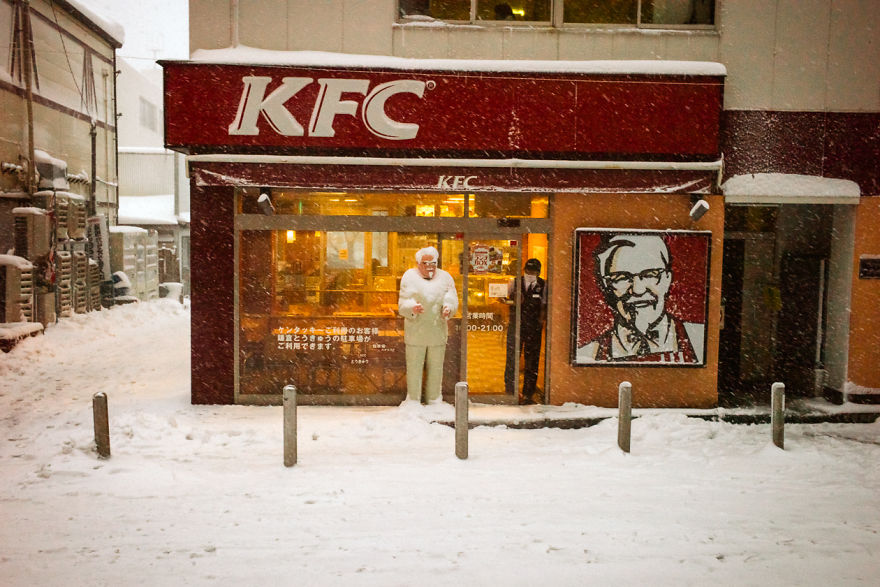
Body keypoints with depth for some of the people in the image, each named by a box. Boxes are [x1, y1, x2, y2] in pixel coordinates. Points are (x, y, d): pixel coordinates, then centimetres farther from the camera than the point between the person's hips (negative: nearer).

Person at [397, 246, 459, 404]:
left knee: (436, 368, 9)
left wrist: (448, 308, -19)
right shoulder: (410, 277, 3)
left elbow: (452, 299, 4)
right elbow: (403, 304, -2)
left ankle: (434, 400, 22)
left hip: (438, 332, 2)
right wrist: (413, 308, -24)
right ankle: (413, 401, 13)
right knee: (414, 367, 2)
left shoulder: (445, 277, 10)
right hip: (415, 332, -2)